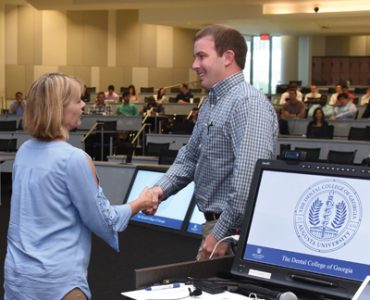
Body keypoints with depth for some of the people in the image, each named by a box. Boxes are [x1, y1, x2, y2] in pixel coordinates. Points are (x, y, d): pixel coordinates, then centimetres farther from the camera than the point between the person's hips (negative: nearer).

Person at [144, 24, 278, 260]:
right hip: (216, 223, 9)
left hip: (237, 232, -9)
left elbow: (249, 178, -28)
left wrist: (221, 234, -26)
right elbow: (190, 157, 20)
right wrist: (162, 189, 3)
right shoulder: (210, 103, 14)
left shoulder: (248, 104, -19)